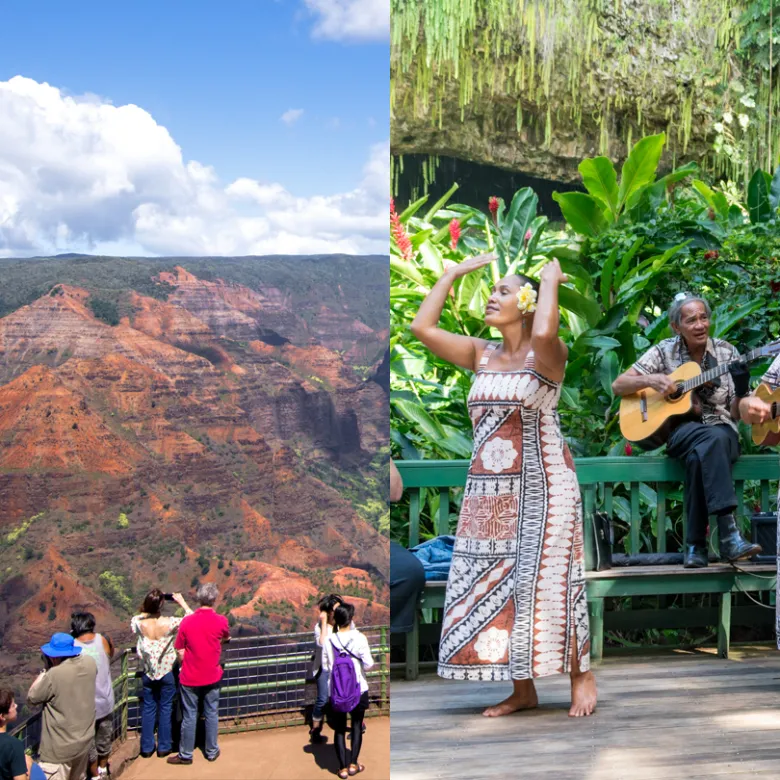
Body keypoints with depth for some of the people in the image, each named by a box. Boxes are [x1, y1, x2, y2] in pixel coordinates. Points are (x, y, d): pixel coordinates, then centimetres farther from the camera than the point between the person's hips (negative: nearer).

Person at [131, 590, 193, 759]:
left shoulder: (138, 622, -18)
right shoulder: (169, 623, -25)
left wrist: (144, 610, 1)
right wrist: (182, 602, -4)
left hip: (147, 672, 2)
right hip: (166, 672, -2)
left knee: (148, 709, 15)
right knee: (165, 709, 13)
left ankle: (147, 748, 21)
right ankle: (164, 747, 21)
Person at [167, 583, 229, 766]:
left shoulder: (187, 621, -14)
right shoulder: (221, 621, -12)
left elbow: (180, 654, -10)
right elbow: (226, 638, 12)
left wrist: (189, 665, 9)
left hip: (190, 677, -1)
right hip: (212, 676, 1)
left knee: (189, 716, 9)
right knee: (211, 714, 15)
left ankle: (185, 755, 18)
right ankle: (212, 751, 25)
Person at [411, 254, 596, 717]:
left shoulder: (545, 354, -6)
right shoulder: (482, 356, 10)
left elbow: (545, 332, -31)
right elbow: (423, 327, 3)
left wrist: (550, 281, -14)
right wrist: (454, 272, 8)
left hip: (541, 487, -6)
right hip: (488, 491, 6)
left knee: (545, 582, -5)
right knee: (495, 586, 4)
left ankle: (582, 676, 12)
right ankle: (523, 691, 14)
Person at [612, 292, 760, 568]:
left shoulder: (726, 352, 5)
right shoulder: (664, 352, 4)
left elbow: (736, 414, 4)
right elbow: (618, 386, 3)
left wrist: (741, 391, -17)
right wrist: (650, 380, -14)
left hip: (723, 431, 1)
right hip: (681, 430, -1)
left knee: (699, 457, -38)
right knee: (713, 439, -38)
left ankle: (696, 545, -31)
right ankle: (728, 532, -45)